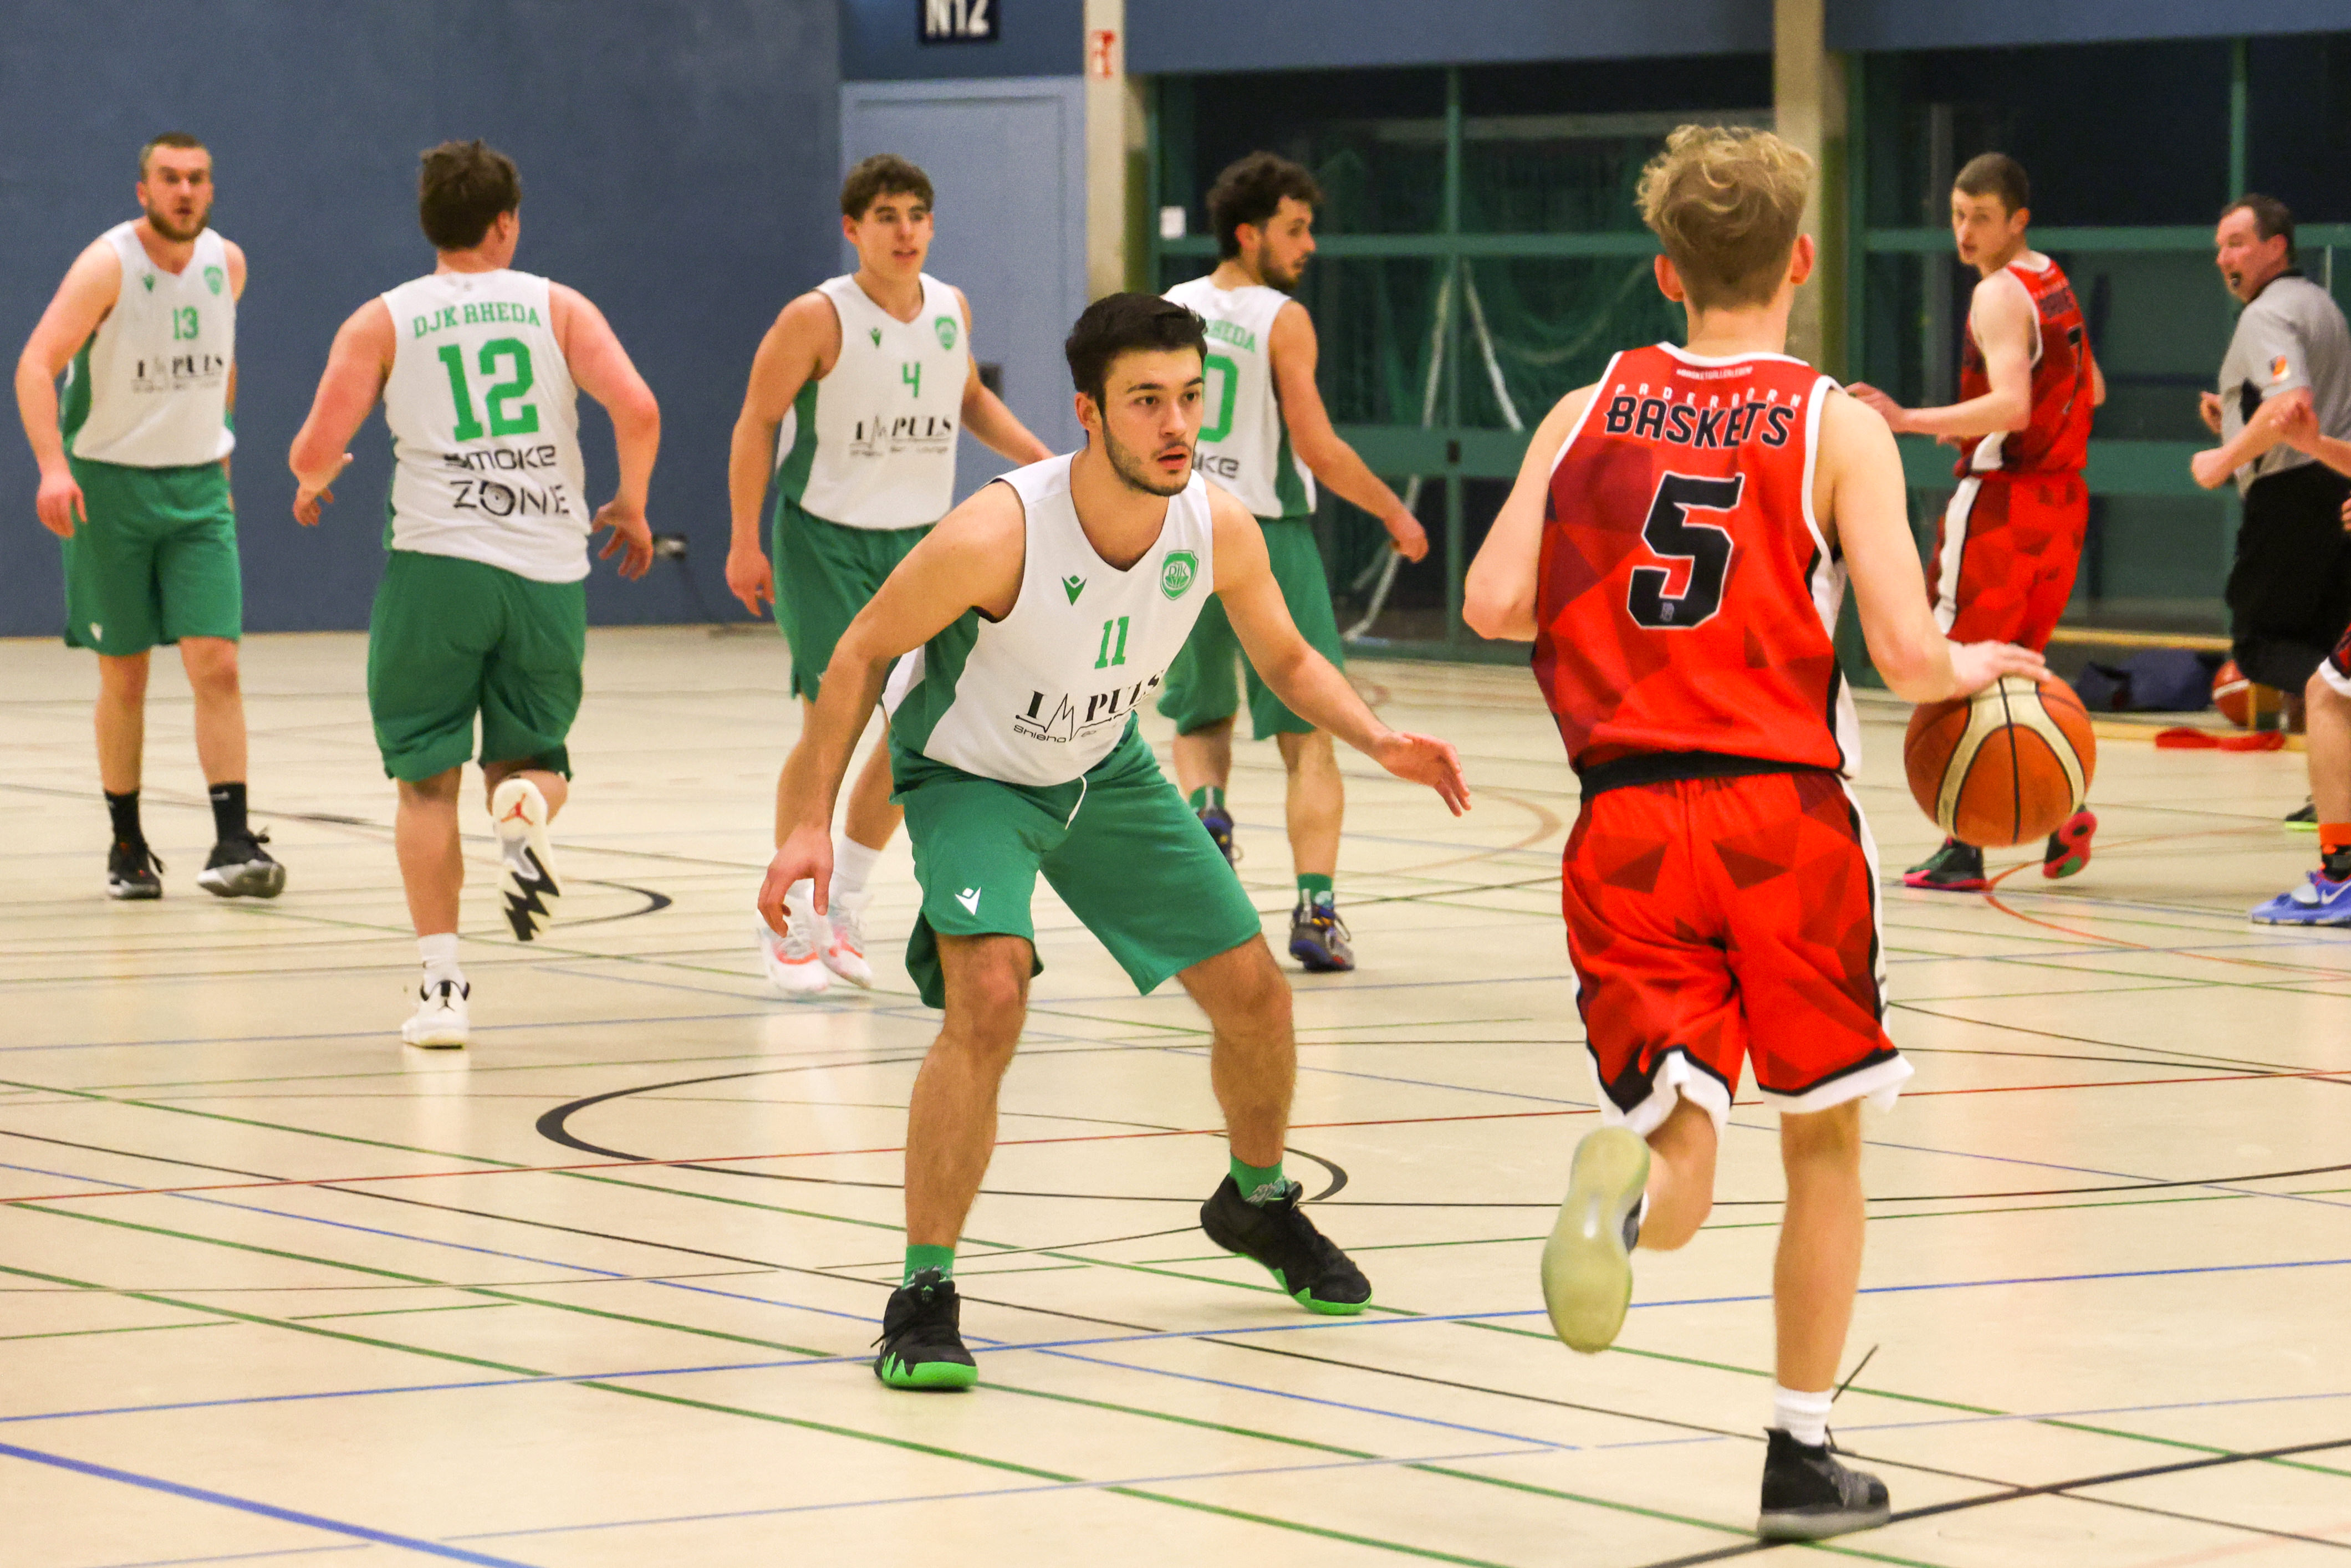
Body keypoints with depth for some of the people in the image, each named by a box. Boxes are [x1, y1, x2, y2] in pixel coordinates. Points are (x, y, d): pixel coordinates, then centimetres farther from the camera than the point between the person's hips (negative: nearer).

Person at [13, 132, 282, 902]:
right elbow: (36, 364, -25)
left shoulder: (227, 264, 2)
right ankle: (128, 847, 17)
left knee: (217, 664, -9)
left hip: (198, 489, 3)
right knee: (124, 676, 4)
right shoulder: (108, 266, -15)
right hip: (108, 486, -3)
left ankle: (232, 844, -10)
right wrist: (53, 466, -38)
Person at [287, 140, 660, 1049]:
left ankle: (442, 986, 1)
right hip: (549, 568, 1)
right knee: (531, 757, 17)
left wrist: (313, 485, 21)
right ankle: (527, 804, -20)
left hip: (438, 563, -1)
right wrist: (631, 507, 10)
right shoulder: (558, 308, 7)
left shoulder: (383, 322, 5)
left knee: (428, 782, 8)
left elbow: (315, 449, -3)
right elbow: (637, 410, -7)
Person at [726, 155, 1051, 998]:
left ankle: (843, 908, 22)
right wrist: (745, 543, -13)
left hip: (920, 541, 6)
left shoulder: (952, 309, 2)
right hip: (825, 541, -6)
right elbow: (756, 423, -10)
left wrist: (1037, 455, 9)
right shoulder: (820, 318, -15)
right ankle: (790, 923, 4)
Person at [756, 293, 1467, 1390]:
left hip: (1106, 769, 5)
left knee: (1252, 989, 6)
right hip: (970, 775, -5)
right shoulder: (996, 534, -35)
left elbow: (1286, 658, 1)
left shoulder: (1219, 528, -20)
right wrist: (811, 822, -23)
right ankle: (924, 1295, -19)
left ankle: (1257, 1202, 38)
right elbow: (863, 653, -20)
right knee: (989, 995, -28)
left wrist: (1378, 743, -16)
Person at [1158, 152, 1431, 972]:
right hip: (1268, 536, -4)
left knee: (1200, 722, 20)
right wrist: (1394, 512, -2)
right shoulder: (1282, 320, -10)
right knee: (1308, 736, 4)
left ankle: (1206, 808, -10)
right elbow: (1317, 448, -14)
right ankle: (1315, 909, -5)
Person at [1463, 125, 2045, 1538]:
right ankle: (1804, 1457, 19)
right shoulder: (1839, 426, 0)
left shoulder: (1589, 412, 8)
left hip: (1627, 823, 2)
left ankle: (1635, 1180, -36)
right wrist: (1983, 666, 14)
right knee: (1826, 1146, 18)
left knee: (1685, 1186, 0)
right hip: (1787, 814, -2)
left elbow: (1493, 603, 1)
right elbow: (1909, 655, -8)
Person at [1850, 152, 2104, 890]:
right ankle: (2060, 813, 13)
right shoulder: (2055, 284, 13)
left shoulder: (1999, 295, -15)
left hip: (2001, 498, -9)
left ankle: (1965, 847, -4)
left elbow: (2011, 407, -27)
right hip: (2062, 497, 9)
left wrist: (1911, 421, -31)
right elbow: (2091, 392, 24)